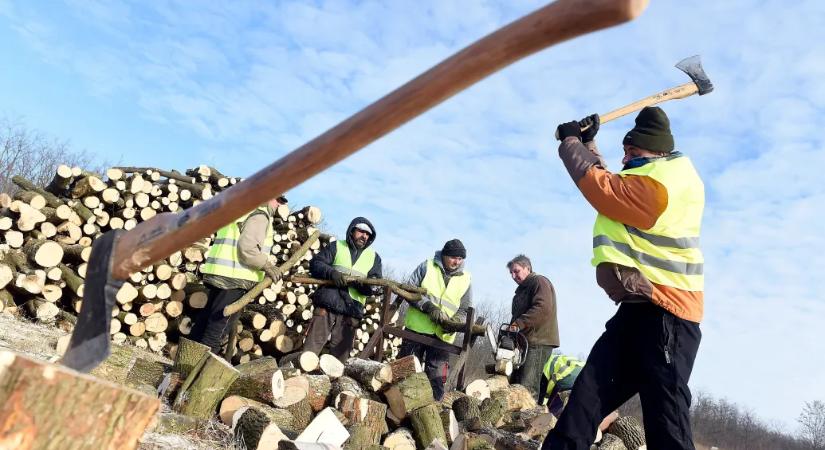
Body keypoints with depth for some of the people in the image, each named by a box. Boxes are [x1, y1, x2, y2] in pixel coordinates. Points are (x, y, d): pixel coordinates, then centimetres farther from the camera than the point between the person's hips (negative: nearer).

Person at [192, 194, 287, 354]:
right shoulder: (260, 215, -7)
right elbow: (247, 248, -21)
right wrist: (267, 266, -11)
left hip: (216, 274, 9)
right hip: (235, 279, -9)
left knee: (205, 320, 17)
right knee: (219, 327, -3)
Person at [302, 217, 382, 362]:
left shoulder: (374, 257, 15)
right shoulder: (336, 247, 12)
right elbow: (315, 263, 2)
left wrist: (360, 283, -17)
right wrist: (332, 273, -17)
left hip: (352, 311, 2)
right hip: (327, 304, -1)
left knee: (340, 353, 3)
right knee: (312, 346, -5)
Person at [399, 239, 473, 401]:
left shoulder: (466, 279, 5)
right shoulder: (427, 266, 0)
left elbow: (465, 309, 6)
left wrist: (456, 322, -15)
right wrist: (429, 307, -18)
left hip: (443, 335, 1)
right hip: (417, 328, -1)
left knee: (435, 376, 4)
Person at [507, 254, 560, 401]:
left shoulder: (539, 281, -4)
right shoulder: (522, 289, 25)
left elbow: (543, 308, -20)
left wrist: (519, 324, -24)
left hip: (538, 342, -10)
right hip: (523, 342, 10)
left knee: (527, 388, -16)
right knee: (515, 384, 7)